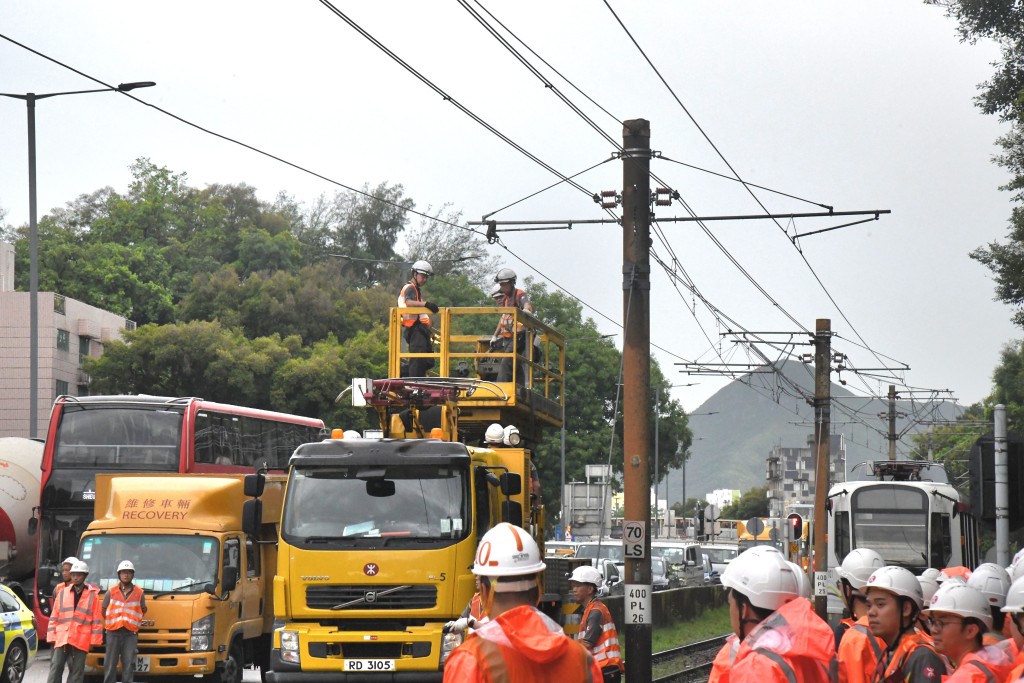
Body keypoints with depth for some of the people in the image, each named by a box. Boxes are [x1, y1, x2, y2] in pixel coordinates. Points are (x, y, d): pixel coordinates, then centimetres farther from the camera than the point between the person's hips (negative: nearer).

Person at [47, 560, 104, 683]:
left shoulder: (93, 595, 3)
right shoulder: (63, 593, 10)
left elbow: (97, 620, 2)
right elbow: (54, 617, 11)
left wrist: (94, 640, -1)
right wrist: (52, 636, 5)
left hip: (81, 641, -2)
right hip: (62, 639, 2)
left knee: (77, 672, 2)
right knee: (55, 668, -3)